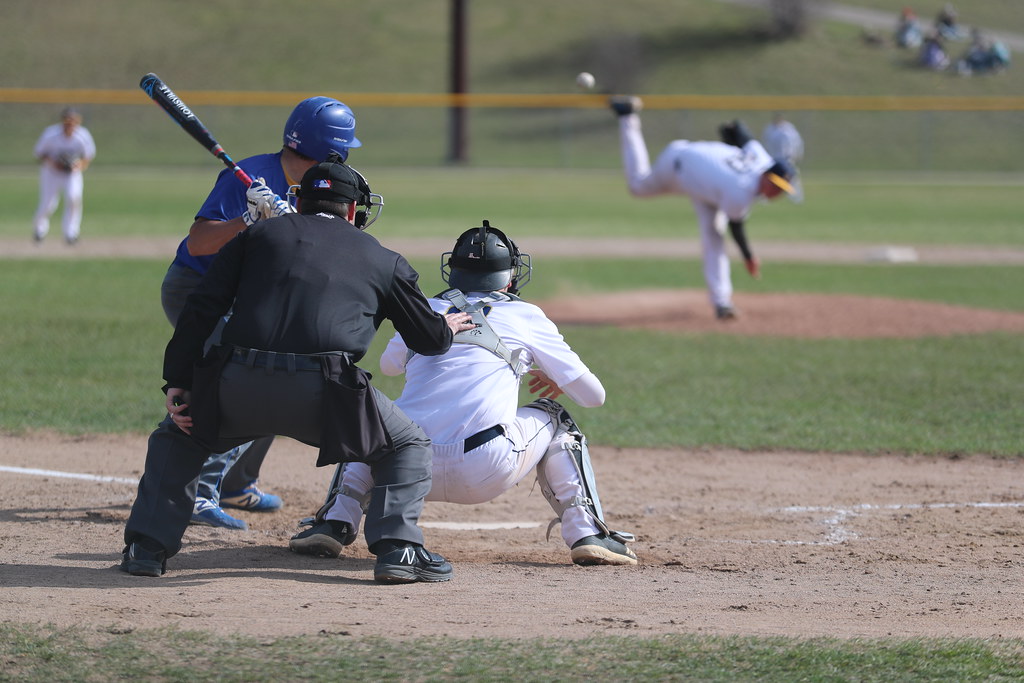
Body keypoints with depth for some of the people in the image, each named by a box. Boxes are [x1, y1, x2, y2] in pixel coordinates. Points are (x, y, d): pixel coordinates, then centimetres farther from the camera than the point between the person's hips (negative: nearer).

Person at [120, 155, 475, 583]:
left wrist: (177, 382, 12)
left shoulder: (259, 235, 24)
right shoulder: (382, 259, 23)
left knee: (180, 434, 30)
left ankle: (147, 546, 18)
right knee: (410, 446, 21)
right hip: (324, 393, -1)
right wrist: (448, 328, 54)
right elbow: (429, 339, 30)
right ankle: (397, 547, 2)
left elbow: (202, 309, 13)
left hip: (238, 387, 1)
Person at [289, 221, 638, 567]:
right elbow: (593, 395, 17)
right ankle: (586, 534, 14)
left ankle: (336, 524, 14)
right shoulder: (526, 317, 14)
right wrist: (558, 381, 40)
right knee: (553, 417, 27)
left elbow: (389, 363, 45)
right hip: (485, 475, -2)